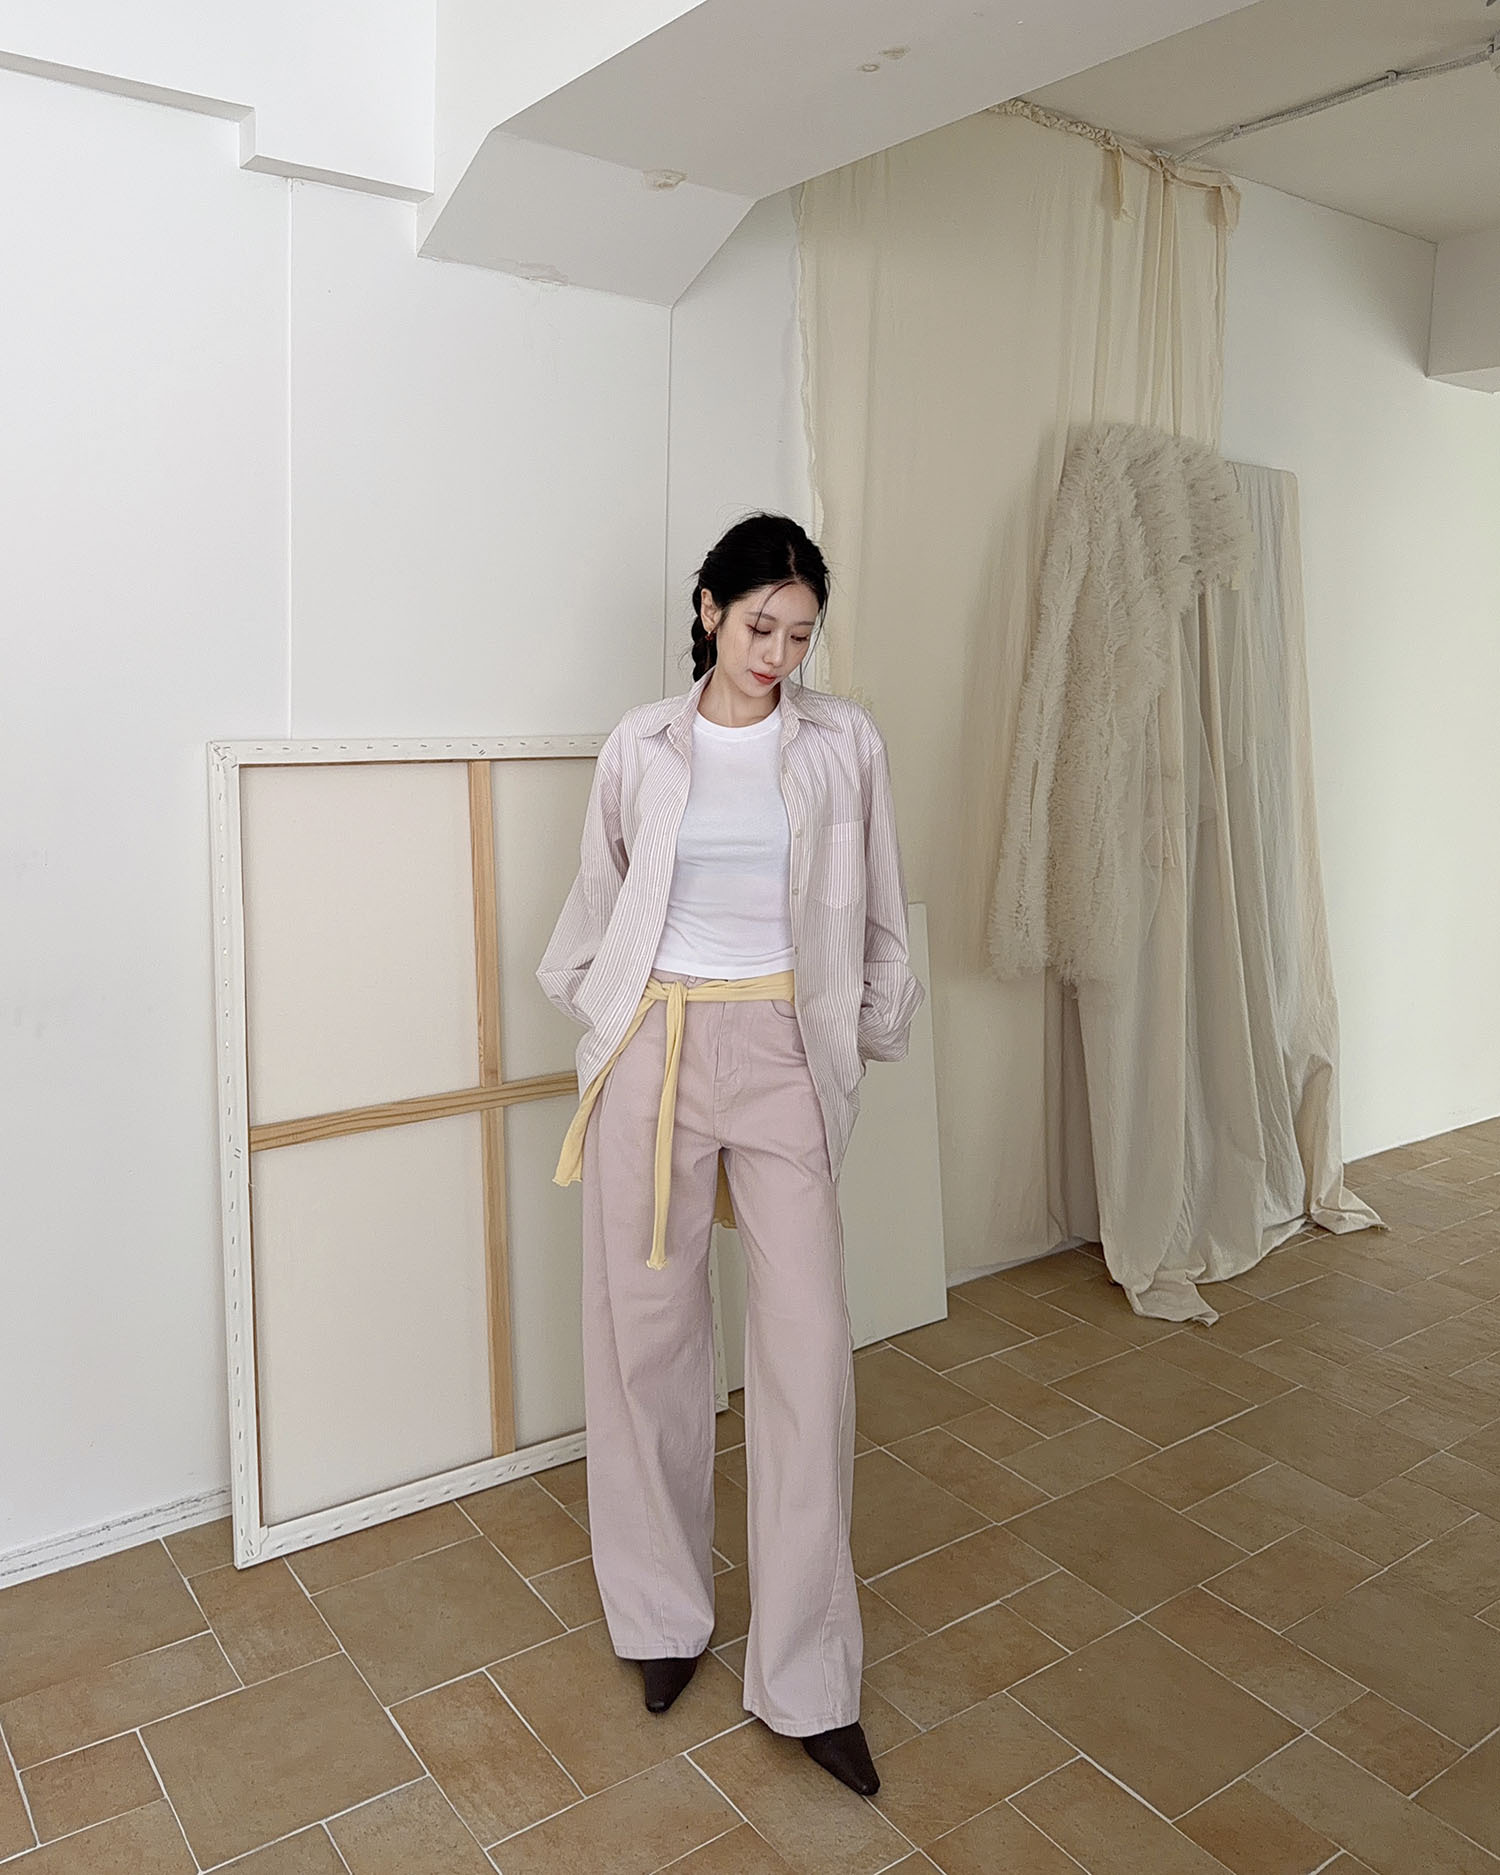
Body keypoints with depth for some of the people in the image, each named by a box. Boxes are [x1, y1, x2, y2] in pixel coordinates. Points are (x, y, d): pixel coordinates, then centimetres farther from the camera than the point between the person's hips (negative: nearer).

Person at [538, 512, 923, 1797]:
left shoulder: (844, 743, 3)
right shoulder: (642, 747, 4)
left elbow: (880, 911, 10)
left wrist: (870, 1029, 9)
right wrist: (598, 1008, 12)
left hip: (782, 1050, 0)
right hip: (651, 1049, 1)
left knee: (808, 1345, -2)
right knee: (648, 1333, 7)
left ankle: (808, 1679, 13)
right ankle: (666, 1615, 29)